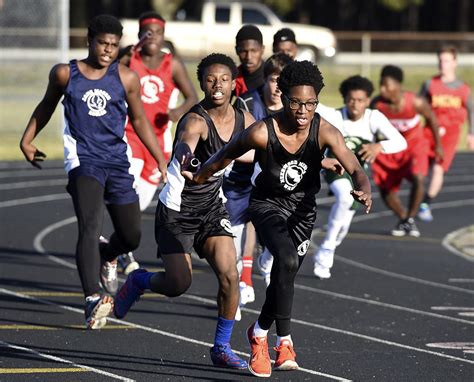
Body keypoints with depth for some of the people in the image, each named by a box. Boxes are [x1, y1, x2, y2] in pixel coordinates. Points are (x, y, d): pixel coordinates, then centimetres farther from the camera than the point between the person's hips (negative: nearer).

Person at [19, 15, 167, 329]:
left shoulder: (126, 78, 5)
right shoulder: (65, 74, 3)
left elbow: (139, 120, 14)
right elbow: (46, 106, 22)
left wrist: (163, 163, 12)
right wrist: (27, 140, 19)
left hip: (117, 161, 3)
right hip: (83, 159, -3)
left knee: (131, 236, 8)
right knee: (90, 227, -24)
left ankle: (107, 257, 46)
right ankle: (94, 300, -34)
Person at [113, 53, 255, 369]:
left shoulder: (244, 121, -3)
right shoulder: (196, 121, -24)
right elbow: (185, 142, -47)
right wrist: (184, 160, -73)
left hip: (213, 208, 5)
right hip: (177, 211, -5)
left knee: (229, 275, -11)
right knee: (179, 283, -10)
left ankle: (222, 347, 4)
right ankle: (138, 282, 24)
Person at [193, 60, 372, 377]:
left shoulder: (325, 132, -22)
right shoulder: (262, 132, -25)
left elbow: (356, 170, -29)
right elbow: (225, 157, -8)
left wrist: (364, 190, -51)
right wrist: (194, 180, 2)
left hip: (303, 209, 3)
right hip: (267, 204, -3)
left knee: (284, 276, 11)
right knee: (287, 261, -28)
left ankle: (260, 332, 40)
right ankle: (284, 339, -14)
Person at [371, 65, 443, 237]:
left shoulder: (415, 103, -27)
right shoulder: (376, 104, -24)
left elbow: (431, 118, -7)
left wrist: (438, 145, 3)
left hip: (414, 145, -2)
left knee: (418, 179, -27)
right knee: (386, 191, 2)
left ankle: (410, 219, -6)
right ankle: (402, 218, 31)